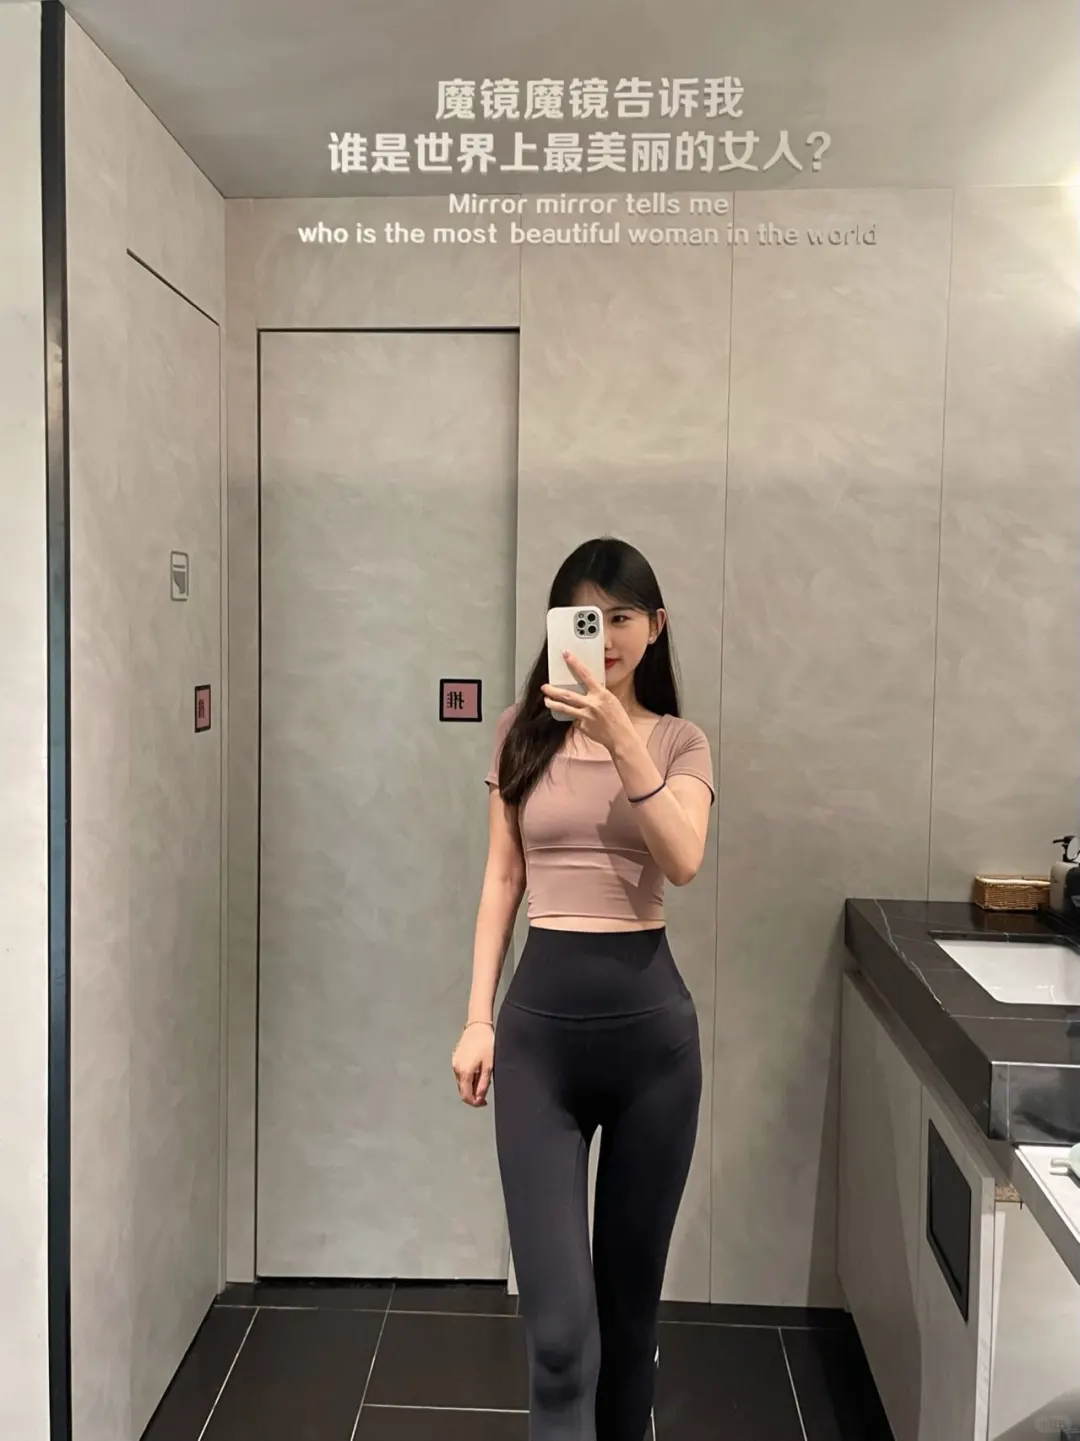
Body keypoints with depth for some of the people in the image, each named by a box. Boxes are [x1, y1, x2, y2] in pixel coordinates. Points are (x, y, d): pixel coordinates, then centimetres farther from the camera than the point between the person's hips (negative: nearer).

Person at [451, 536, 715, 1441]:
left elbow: (683, 863, -17)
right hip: (541, 1016, 0)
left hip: (649, 1017, 0)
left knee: (631, 1281, 18)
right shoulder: (523, 734, 5)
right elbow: (502, 881, 6)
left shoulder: (679, 743, 1)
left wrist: (621, 738, -26)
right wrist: (479, 1018, 3)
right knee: (557, 1315, -3)